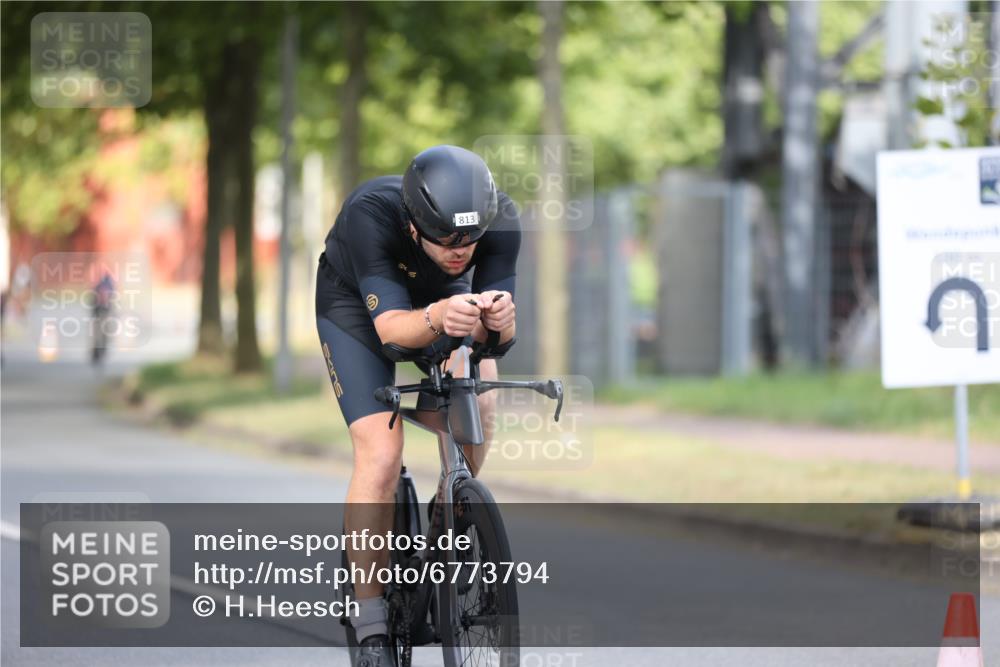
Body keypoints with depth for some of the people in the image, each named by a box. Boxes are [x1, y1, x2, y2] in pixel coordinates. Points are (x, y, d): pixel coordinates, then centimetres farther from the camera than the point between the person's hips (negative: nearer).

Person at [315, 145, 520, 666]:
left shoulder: (499, 220, -32)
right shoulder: (369, 214, -40)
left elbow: (498, 333, -30)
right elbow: (391, 327, -42)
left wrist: (498, 319, -54)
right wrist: (436, 319, -62)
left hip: (446, 296, 3)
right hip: (357, 305, -3)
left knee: (478, 407, -22)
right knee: (381, 452, -19)